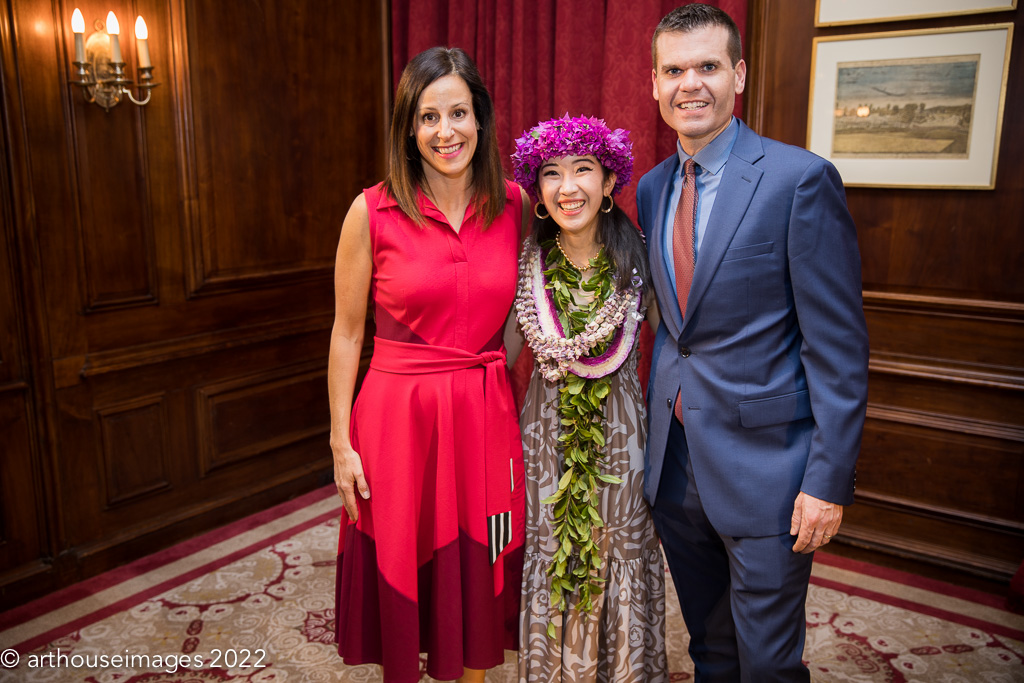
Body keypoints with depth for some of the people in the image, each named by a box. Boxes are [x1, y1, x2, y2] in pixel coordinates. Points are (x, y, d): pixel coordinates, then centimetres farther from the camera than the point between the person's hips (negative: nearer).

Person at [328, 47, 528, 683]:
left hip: (487, 416, 3)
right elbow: (347, 333, -2)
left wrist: (522, 408, 5)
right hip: (400, 413, -2)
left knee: (479, 580, 17)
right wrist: (341, 444, -3)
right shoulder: (372, 212, -8)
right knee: (403, 586, 13)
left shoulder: (514, 205, 0)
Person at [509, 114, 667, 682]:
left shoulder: (638, 258, -10)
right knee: (548, 559, 14)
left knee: (621, 559, 13)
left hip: (620, 428, -1)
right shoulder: (526, 263, -7)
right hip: (546, 428, 1)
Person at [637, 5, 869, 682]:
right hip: (674, 460, 6)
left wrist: (830, 478, -16)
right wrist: (659, 419, 11)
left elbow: (838, 345, -13)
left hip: (764, 462, -5)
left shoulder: (800, 179, -12)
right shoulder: (652, 188, 7)